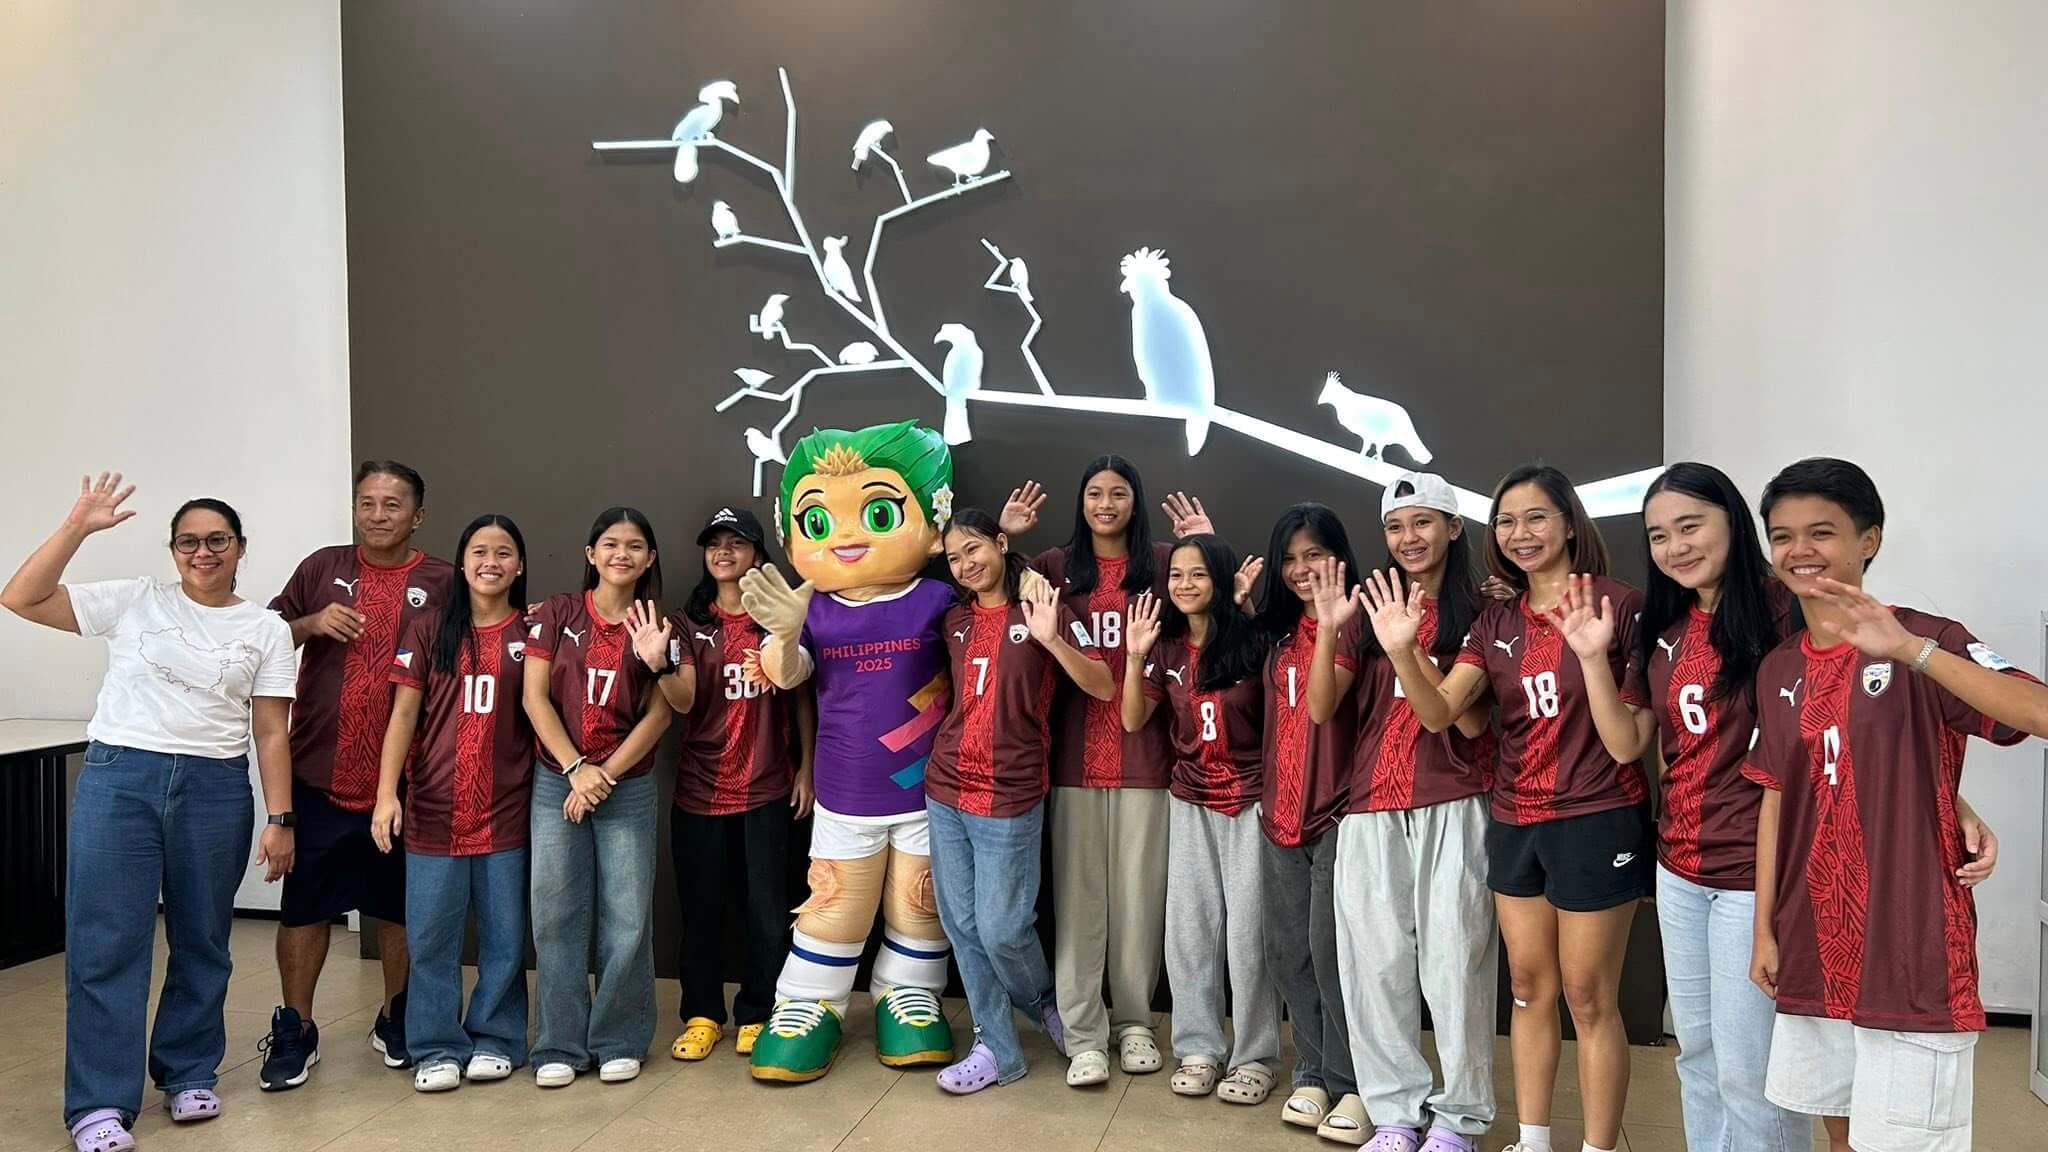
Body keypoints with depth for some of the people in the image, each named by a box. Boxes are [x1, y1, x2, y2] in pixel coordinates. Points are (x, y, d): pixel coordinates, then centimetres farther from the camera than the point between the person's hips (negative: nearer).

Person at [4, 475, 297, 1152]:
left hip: (215, 791, 1)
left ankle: (188, 1075, 27)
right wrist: (77, 528, -9)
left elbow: (270, 733, 4)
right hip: (118, 778, -1)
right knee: (106, 944, -2)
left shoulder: (266, 631, 6)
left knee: (202, 942, 9)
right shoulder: (134, 602, 5)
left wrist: (279, 819, -1)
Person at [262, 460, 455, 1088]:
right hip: (319, 774, 1)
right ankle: (295, 1029, 20)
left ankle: (395, 1017, 28)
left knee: (399, 905, 11)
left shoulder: (443, 583, 1)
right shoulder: (323, 568, 6)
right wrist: (311, 624, -8)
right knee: (305, 904, 6)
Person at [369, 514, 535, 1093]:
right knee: (431, 936, 5)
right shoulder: (429, 632, 4)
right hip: (433, 810, 0)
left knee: (504, 934, 8)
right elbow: (403, 716, 0)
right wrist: (387, 793, -8)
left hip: (506, 812, 0)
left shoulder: (532, 634, 4)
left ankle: (495, 1038, 22)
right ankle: (438, 1047, 17)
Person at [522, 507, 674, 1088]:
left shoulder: (656, 626, 3)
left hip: (629, 786, 0)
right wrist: (575, 769, -10)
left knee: (627, 918, 1)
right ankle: (560, 1045, 14)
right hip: (556, 781, 0)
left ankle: (619, 1042, 15)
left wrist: (604, 776, -9)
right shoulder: (558, 612, 2)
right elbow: (535, 696, -2)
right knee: (557, 915, 3)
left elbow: (658, 715, -2)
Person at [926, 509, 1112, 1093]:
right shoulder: (955, 619, 9)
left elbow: (1104, 687, -12)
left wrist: (1051, 639, -25)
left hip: (1010, 795, -5)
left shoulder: (1041, 607, -6)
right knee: (962, 924, 9)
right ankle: (997, 1048, 22)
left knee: (1001, 928, -1)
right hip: (945, 789, 5)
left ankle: (1046, 1001, 31)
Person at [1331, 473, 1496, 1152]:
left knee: (1452, 958, -1)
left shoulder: (1480, 610, 2)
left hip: (1452, 803, -3)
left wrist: (1410, 653, -22)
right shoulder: (1376, 607, 13)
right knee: (1375, 958, 4)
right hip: (1372, 803, 4)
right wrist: (1332, 628, -11)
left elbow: (1473, 720, -9)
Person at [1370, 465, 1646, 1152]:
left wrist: (1595, 651, -22)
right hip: (1514, 822, 6)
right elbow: (1438, 713, -4)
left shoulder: (1618, 605, -8)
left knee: (1588, 997, 3)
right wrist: (1402, 652, -21)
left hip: (1597, 820, -5)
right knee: (1529, 987, 15)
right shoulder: (1497, 622, 7)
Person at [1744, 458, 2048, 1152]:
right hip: (1814, 948, 6)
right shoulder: (1778, 670, 7)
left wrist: (1908, 650, -36)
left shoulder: (1927, 643, -10)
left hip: (1911, 951, -5)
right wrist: (1764, 929, 10)